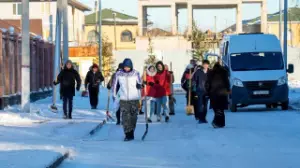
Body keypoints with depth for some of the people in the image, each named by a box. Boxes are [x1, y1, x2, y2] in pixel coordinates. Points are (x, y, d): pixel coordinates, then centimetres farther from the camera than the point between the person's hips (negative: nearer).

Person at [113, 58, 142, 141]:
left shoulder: (136, 74, -2)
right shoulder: (118, 74, -1)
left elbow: (139, 84, 7)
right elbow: (114, 84, 11)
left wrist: (139, 85, -15)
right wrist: (115, 95, 13)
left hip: (134, 99, 0)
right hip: (123, 99, 0)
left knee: (133, 117, 6)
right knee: (125, 117, -9)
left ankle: (131, 133, 21)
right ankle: (128, 135, -9)